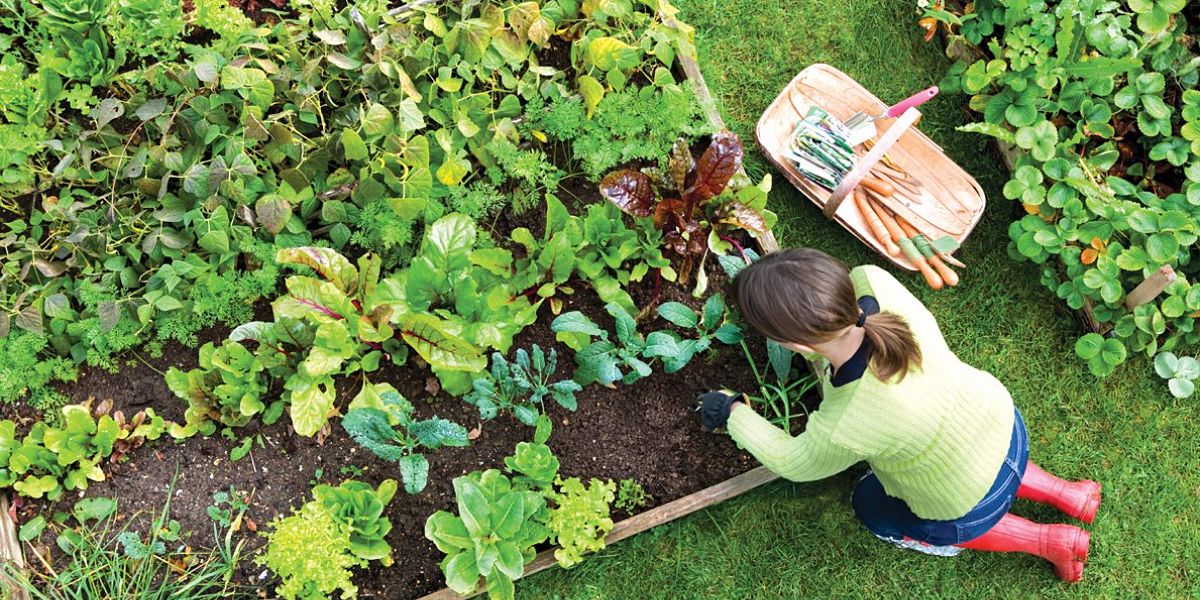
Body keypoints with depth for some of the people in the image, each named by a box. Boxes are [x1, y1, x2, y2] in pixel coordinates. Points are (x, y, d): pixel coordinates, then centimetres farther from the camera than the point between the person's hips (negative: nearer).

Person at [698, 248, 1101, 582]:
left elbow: (795, 464, -17)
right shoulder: (873, 282, -32)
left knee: (873, 508, 26)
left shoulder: (844, 429, -42)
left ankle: (1048, 541, 26)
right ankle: (1065, 494, 37)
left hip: (972, 505, -5)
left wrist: (734, 414, -4)